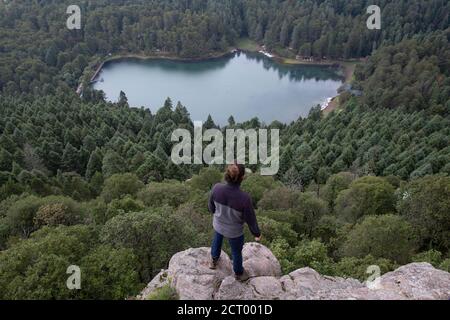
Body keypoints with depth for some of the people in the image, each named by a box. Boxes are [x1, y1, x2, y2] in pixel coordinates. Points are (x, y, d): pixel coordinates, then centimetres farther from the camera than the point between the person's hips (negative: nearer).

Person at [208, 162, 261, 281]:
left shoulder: (217, 188, -32)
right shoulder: (244, 198, -42)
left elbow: (211, 206, -10)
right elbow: (251, 220, -24)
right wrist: (257, 234, -1)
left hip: (218, 224, 3)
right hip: (234, 231, -3)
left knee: (217, 239, 39)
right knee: (236, 251, 29)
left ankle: (214, 261, 65)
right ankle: (238, 273, 59)